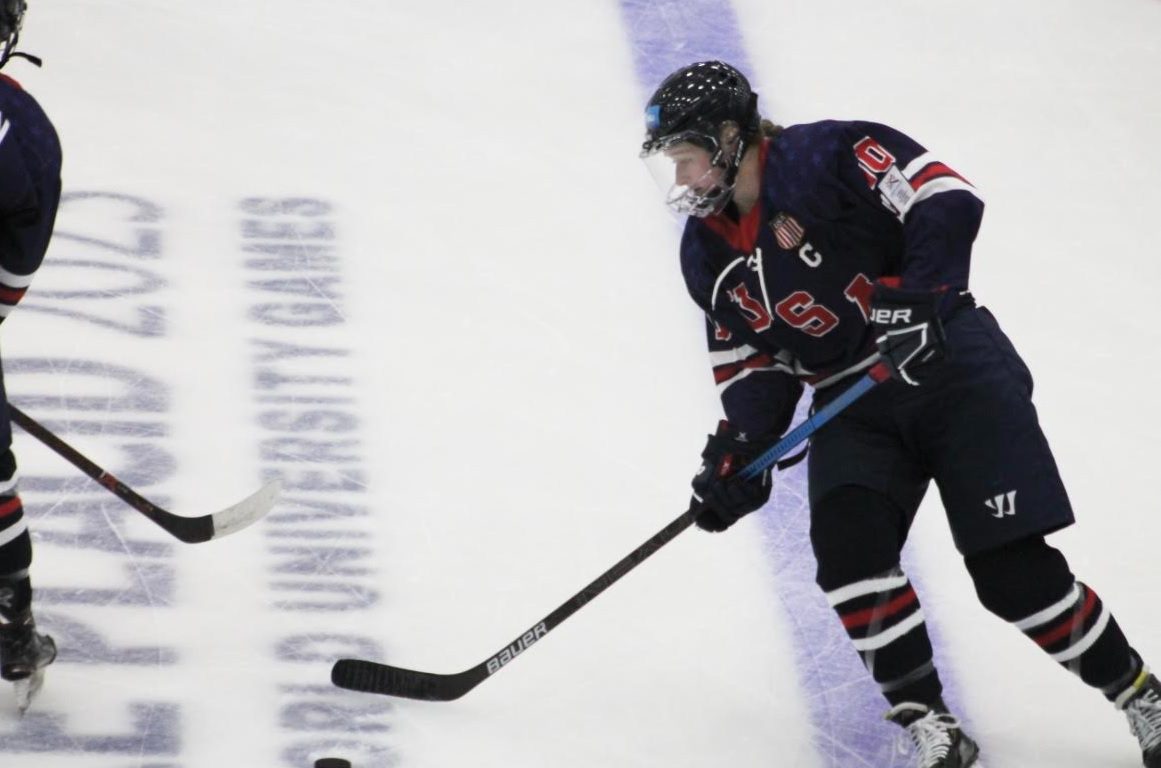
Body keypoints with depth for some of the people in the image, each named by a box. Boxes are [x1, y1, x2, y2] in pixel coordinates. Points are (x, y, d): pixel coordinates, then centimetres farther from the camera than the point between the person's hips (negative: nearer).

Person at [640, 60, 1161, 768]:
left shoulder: (827, 156, -14)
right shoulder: (709, 255, 9)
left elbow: (947, 202, -22)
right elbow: (755, 364, 13)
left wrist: (916, 299, -34)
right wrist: (738, 452, -4)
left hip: (952, 369, -6)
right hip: (852, 408, 6)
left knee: (1016, 574, -11)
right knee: (849, 547, -20)